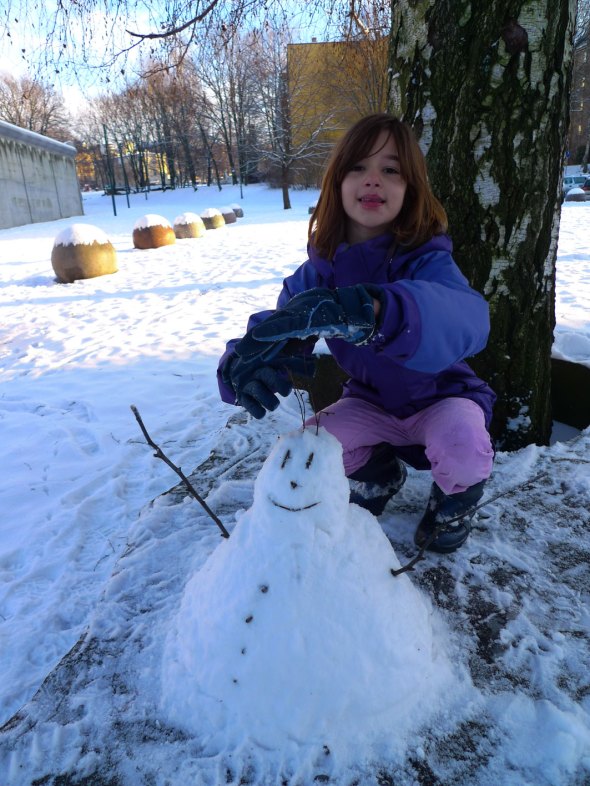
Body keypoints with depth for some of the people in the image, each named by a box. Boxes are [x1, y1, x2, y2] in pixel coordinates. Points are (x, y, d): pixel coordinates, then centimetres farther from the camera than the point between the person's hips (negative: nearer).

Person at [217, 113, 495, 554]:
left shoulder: (426, 258, -26)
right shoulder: (320, 271, -14)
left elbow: (466, 318, -49)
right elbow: (272, 332, -23)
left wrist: (368, 311, -68)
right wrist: (245, 365, -49)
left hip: (442, 397, -3)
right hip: (373, 404, 4)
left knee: (460, 440, -34)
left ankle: (457, 499, 5)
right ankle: (379, 476, 16)